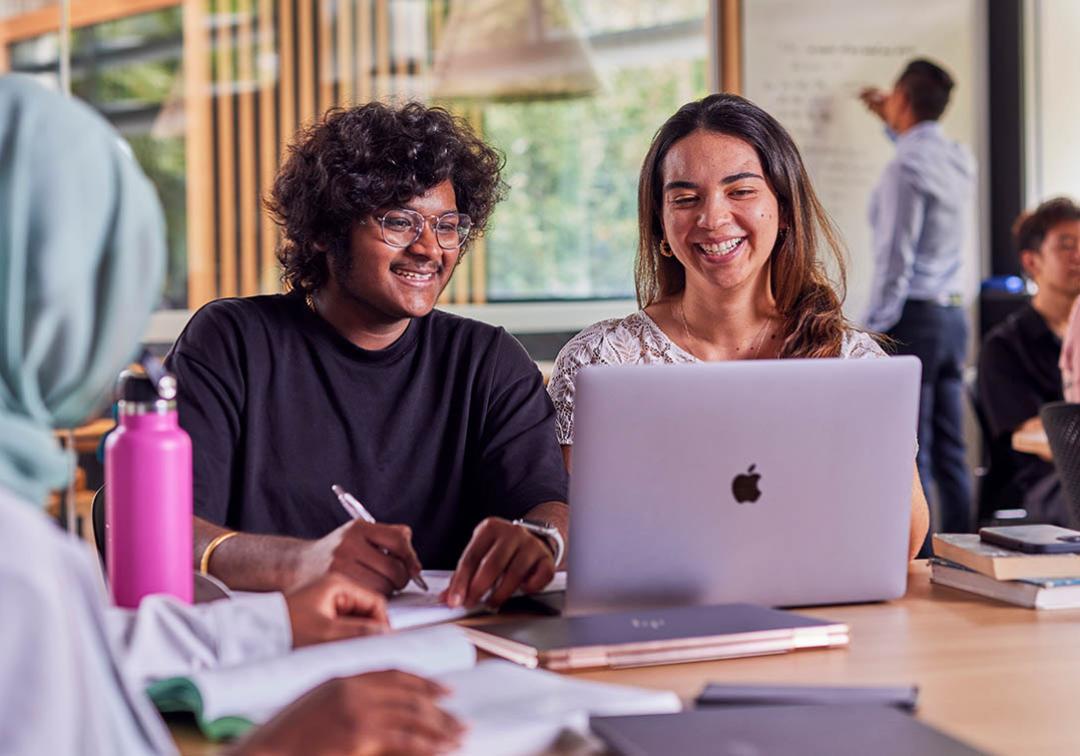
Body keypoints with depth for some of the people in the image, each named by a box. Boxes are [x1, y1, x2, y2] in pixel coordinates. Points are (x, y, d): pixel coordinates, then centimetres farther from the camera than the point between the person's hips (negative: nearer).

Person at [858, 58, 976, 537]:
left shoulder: (905, 167, -13)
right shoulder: (961, 160, 10)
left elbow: (895, 259, -16)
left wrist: (874, 331, -13)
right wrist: (891, 124, 46)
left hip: (912, 318, -8)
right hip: (953, 315, 8)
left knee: (909, 456, -6)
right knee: (950, 453, 10)